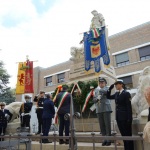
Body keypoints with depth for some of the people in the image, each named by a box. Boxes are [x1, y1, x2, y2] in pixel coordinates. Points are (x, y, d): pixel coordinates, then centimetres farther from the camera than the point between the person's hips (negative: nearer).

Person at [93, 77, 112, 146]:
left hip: (106, 109, -4)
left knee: (107, 124, -2)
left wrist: (99, 89, -16)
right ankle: (104, 139, 15)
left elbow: (106, 91, -20)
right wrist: (97, 98, -7)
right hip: (99, 110, 4)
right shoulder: (96, 90, 17)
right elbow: (94, 100, 12)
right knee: (102, 125, 6)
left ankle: (109, 139, 7)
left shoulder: (107, 88, 5)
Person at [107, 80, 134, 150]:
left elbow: (129, 107, -13)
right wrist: (110, 88, 5)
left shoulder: (126, 93, -9)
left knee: (128, 134, 4)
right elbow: (108, 97, 19)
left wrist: (129, 118, -17)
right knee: (123, 135, 14)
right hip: (119, 117, 7)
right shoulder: (116, 94, 11)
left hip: (125, 118, -7)